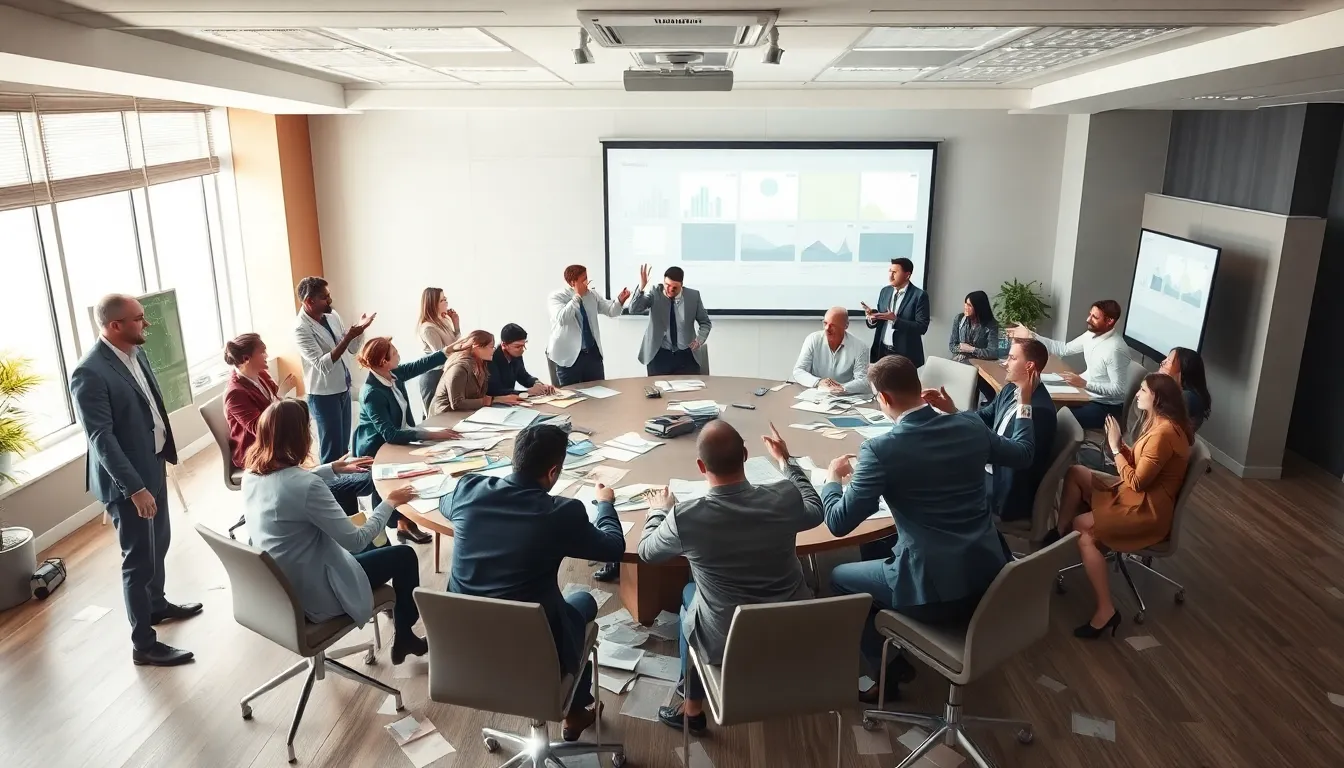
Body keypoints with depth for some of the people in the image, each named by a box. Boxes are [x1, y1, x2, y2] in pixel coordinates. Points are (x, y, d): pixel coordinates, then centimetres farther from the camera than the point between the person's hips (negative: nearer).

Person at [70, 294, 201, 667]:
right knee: (139, 558, 2)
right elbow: (101, 439, -26)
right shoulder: (89, 373, -24)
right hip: (127, 479, -8)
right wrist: (135, 488, -27)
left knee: (158, 543, 24)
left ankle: (157, 604, 46)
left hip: (152, 465, 8)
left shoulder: (135, 353, 3)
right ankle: (143, 644, 15)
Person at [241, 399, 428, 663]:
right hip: (313, 596, -8)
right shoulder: (306, 486, -32)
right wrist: (390, 503, -11)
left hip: (276, 587, 8)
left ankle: (395, 603, 45)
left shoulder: (251, 473, -7)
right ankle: (404, 638, 28)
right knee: (404, 556, 10)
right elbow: (356, 541, -24)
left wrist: (334, 468, 20)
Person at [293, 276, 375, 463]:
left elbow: (352, 349, 7)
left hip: (343, 388, 7)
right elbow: (322, 365, -28)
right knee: (332, 448, 3)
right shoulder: (301, 328, -20)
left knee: (344, 444, 19)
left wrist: (359, 330, -12)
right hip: (323, 394, -7)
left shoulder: (332, 315, 1)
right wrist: (347, 338, -33)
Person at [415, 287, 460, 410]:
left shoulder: (443, 321, 6)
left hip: (445, 373, 8)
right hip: (434, 376, -8)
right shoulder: (427, 328, -18)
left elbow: (454, 344, 12)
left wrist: (456, 324, 1)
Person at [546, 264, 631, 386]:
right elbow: (562, 318, -27)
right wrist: (577, 296, -25)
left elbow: (611, 310, 8)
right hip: (568, 356, -5)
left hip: (593, 353, 5)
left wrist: (620, 300, -14)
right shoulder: (556, 297, -9)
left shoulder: (591, 295, 7)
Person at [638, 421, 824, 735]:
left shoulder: (685, 517, -25)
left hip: (725, 644, -2)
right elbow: (815, 512, 7)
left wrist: (659, 511, 17)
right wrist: (786, 461, 20)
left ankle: (692, 709, 40)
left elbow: (647, 551, -2)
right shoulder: (786, 497, -19)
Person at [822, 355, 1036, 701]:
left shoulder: (880, 449, -16)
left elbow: (839, 523, -12)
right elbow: (1022, 454, 20)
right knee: (883, 549, 33)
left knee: (839, 577, 19)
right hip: (990, 578, 7)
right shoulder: (971, 427, 0)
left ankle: (888, 671, 26)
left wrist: (832, 479, 7)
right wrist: (1024, 402, 35)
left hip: (935, 591, -7)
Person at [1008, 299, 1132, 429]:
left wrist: (1084, 384, -33)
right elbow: (1064, 348, 5)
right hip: (1088, 393, 8)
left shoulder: (1115, 349, -28)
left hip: (1105, 406, -8)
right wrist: (1030, 336, -2)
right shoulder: (1092, 333, -1)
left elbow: (1118, 389, -26)